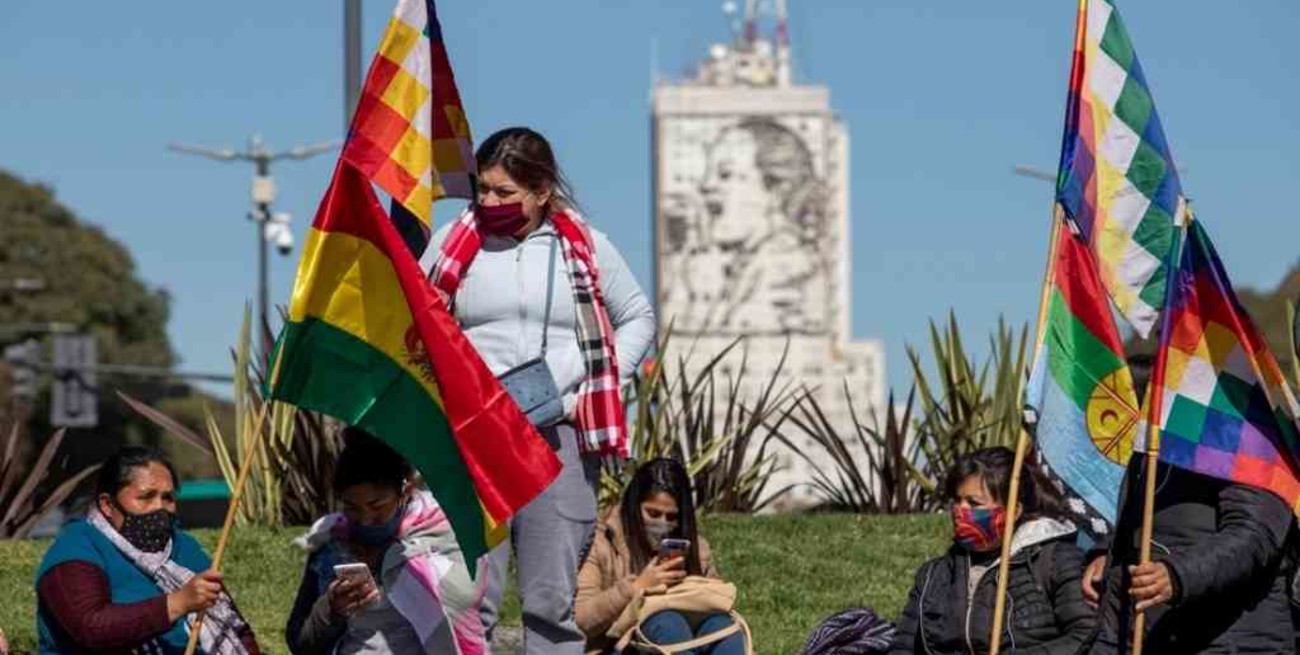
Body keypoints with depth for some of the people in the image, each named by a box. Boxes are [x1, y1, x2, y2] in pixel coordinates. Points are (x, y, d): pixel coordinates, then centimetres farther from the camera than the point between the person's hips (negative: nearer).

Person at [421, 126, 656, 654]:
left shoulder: (583, 245, 7)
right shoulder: (454, 243, 6)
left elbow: (638, 317, 17)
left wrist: (605, 384, 4)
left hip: (561, 436, 1)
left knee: (553, 599, 1)